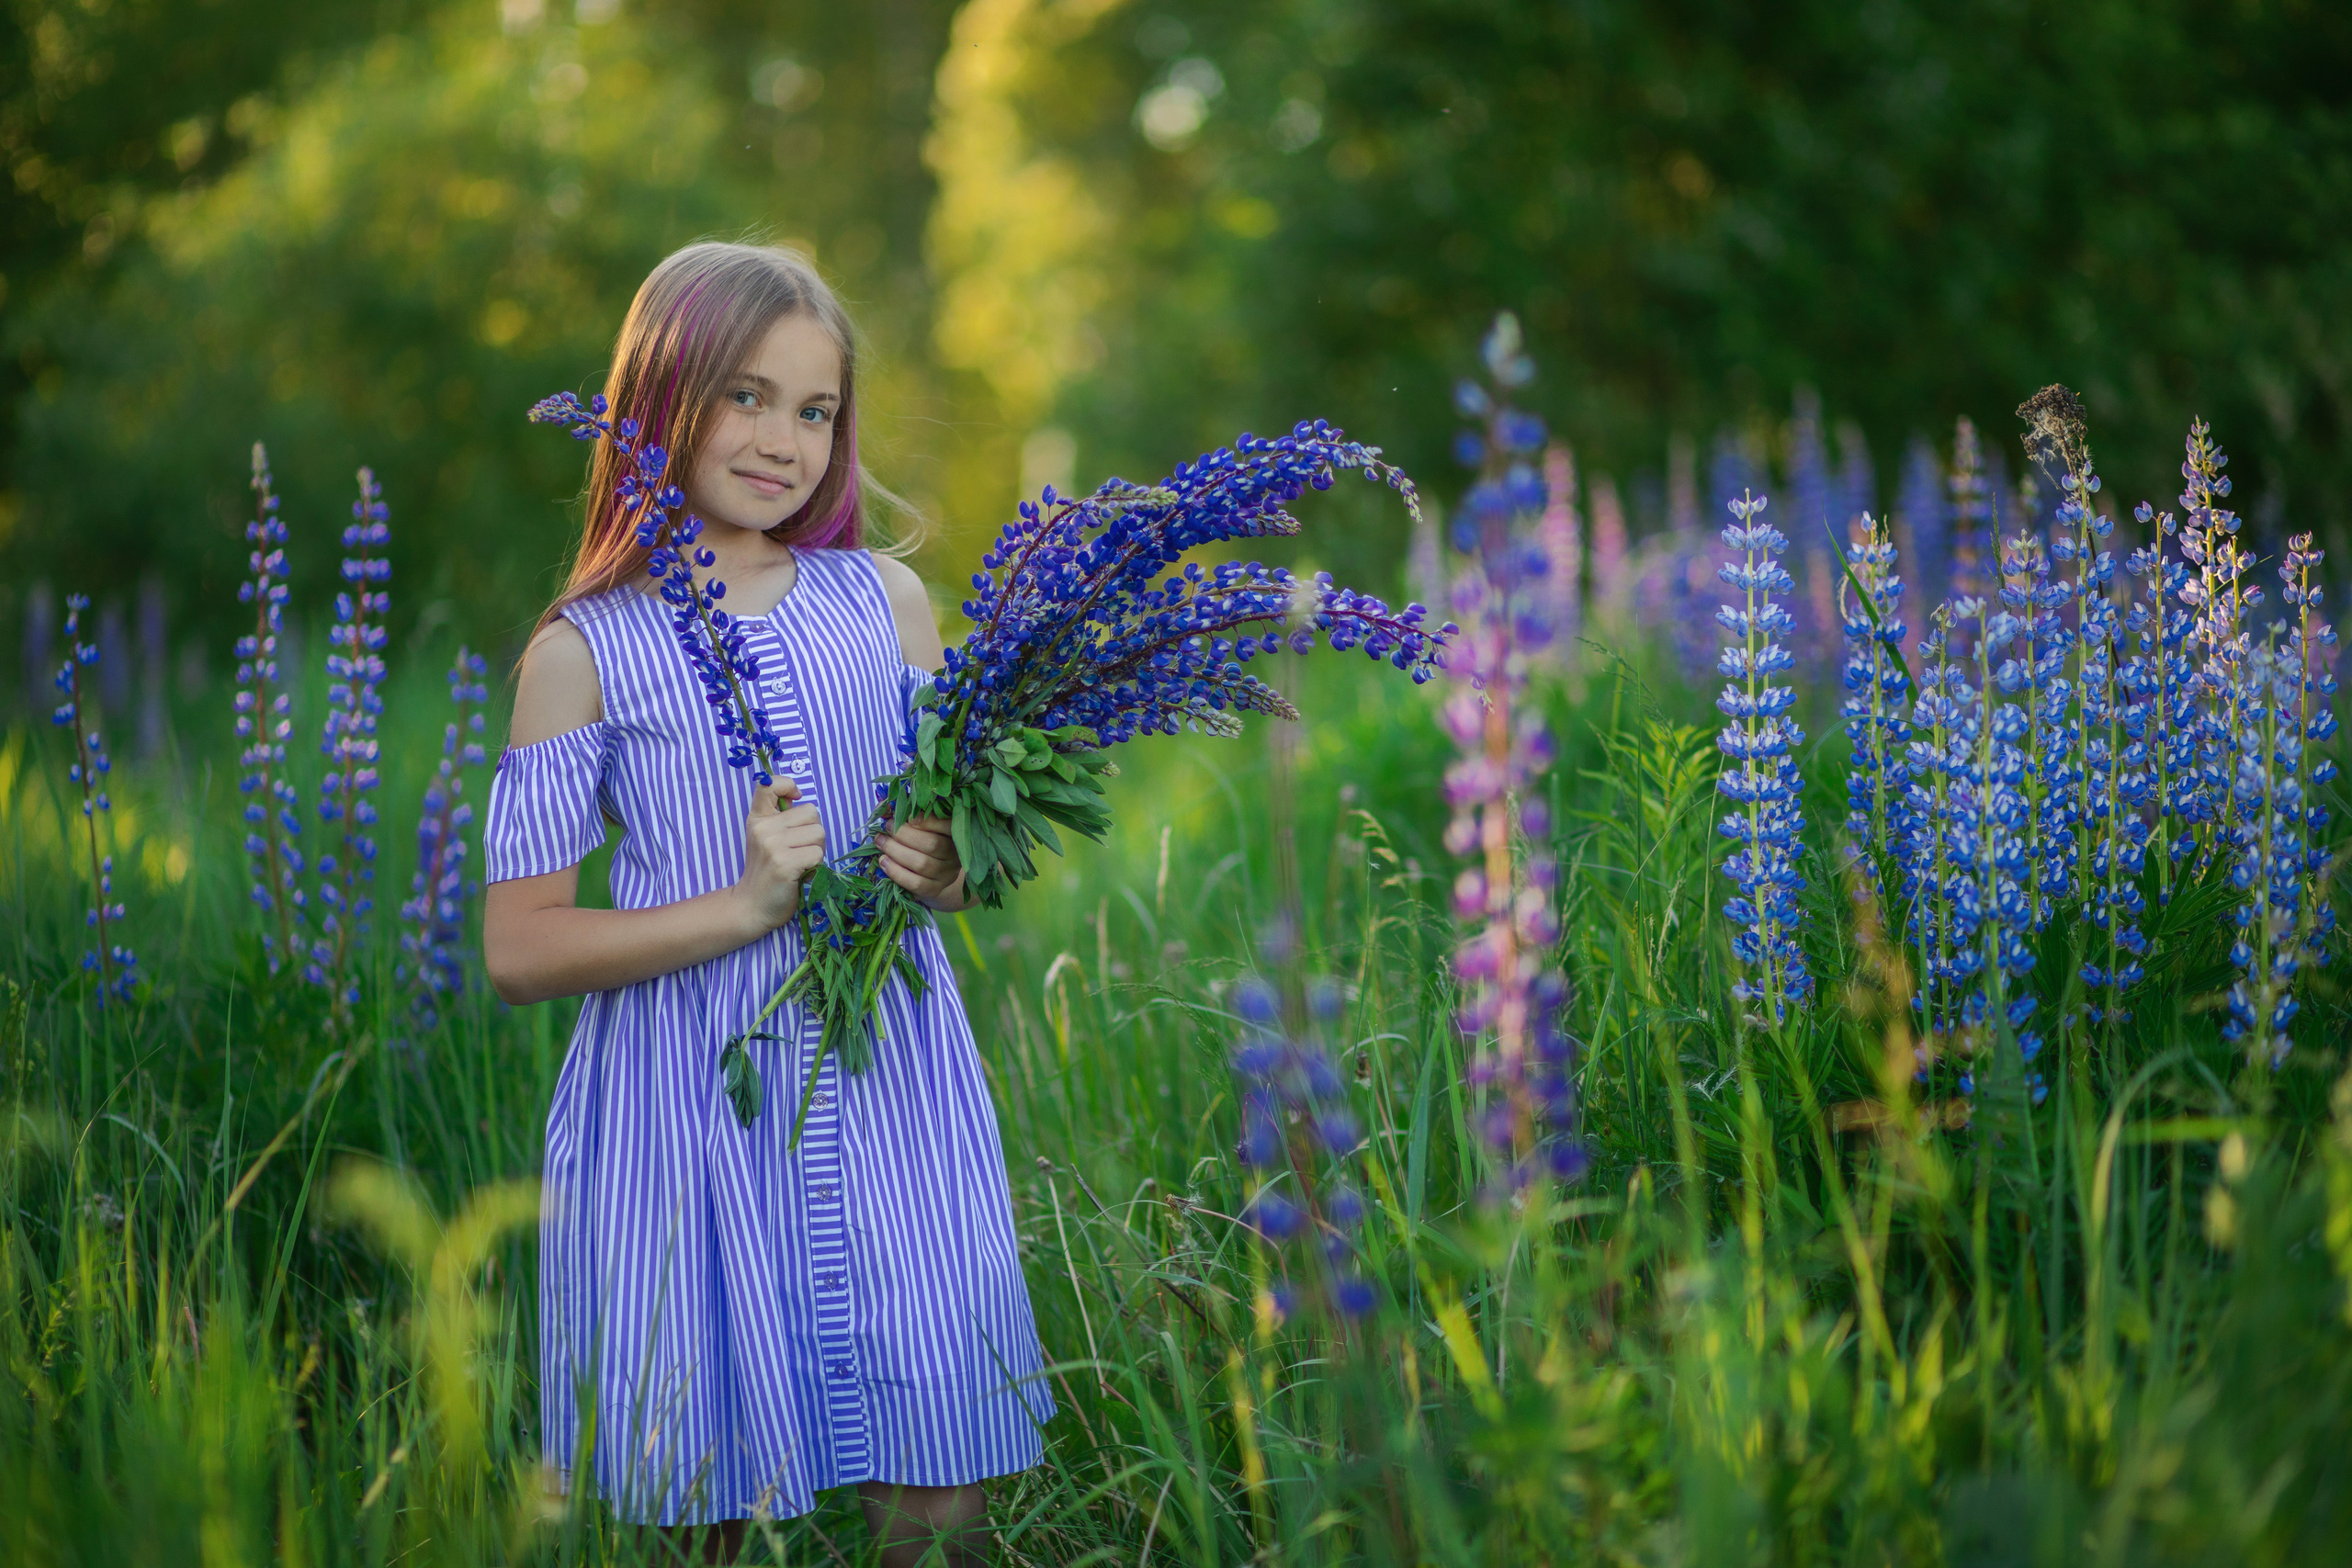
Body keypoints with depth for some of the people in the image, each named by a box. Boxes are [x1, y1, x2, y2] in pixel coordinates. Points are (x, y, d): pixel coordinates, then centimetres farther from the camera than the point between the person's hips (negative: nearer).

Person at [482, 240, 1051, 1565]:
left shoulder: (887, 602, 8)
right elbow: (519, 949, -5)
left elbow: (963, 841, 17)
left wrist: (946, 870, -7)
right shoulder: (586, 651, -2)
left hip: (888, 1099, 2)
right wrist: (743, 908, -15)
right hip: (689, 1116, -2)